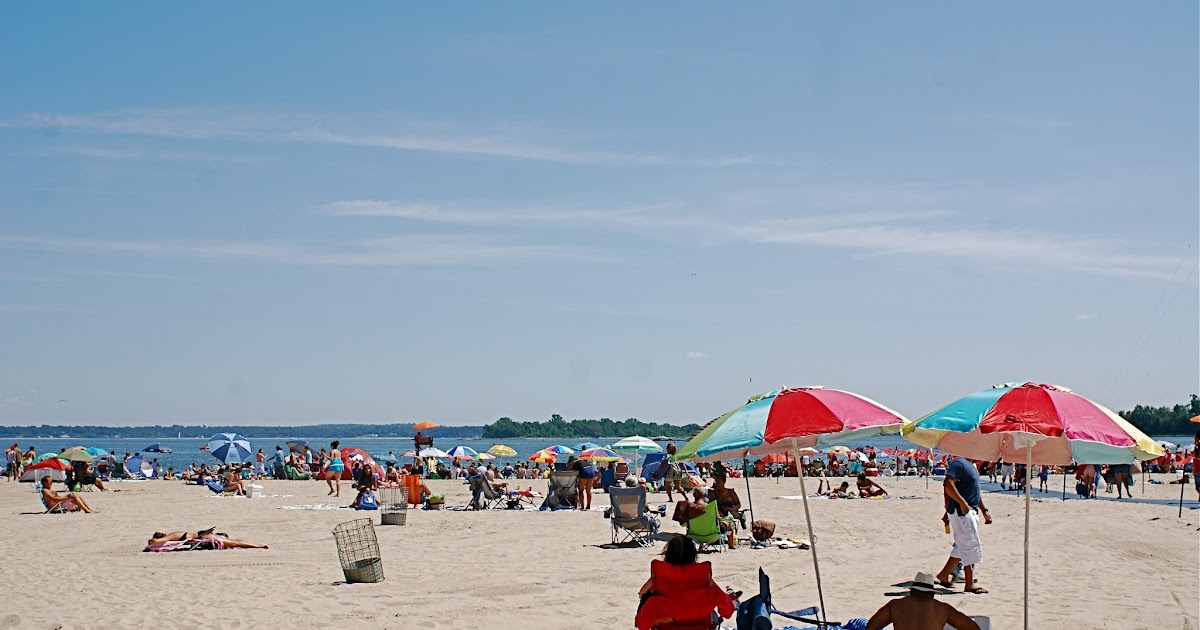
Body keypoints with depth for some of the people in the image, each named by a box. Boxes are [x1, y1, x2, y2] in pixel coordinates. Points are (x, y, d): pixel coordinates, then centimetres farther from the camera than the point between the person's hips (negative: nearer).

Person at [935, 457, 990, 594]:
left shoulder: (971, 466, 17)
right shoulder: (959, 464, -15)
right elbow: (948, 485, -27)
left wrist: (984, 510, 25)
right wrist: (962, 502, -29)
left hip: (970, 512, 10)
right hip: (961, 512, -10)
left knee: (962, 547, 15)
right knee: (971, 546, -7)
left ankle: (944, 575, 24)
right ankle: (969, 584, -1)